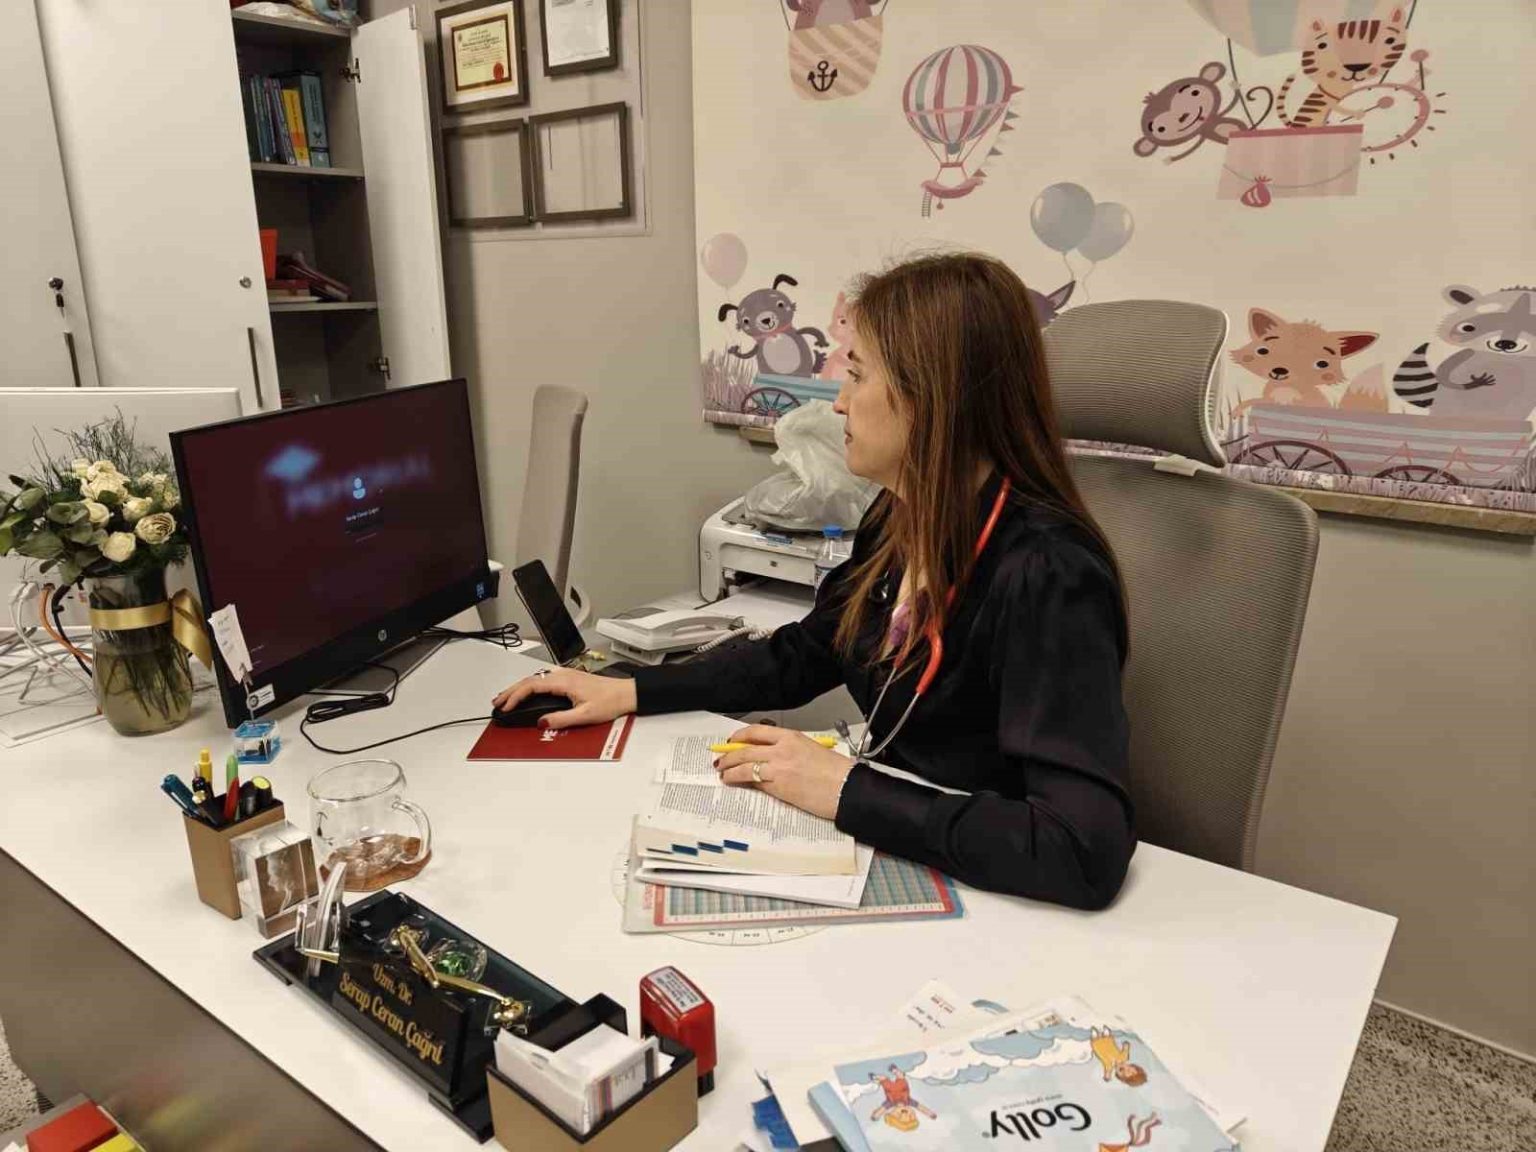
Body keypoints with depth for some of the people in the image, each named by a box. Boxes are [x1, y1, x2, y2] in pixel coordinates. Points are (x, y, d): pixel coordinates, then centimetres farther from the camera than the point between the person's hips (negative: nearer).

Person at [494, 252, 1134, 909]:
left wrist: (846, 790, -29)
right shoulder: (898, 523, -2)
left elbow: (1087, 851, -34)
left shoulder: (1046, 579, -27)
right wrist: (630, 692, 3)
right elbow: (794, 659, 12)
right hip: (891, 858, 6)